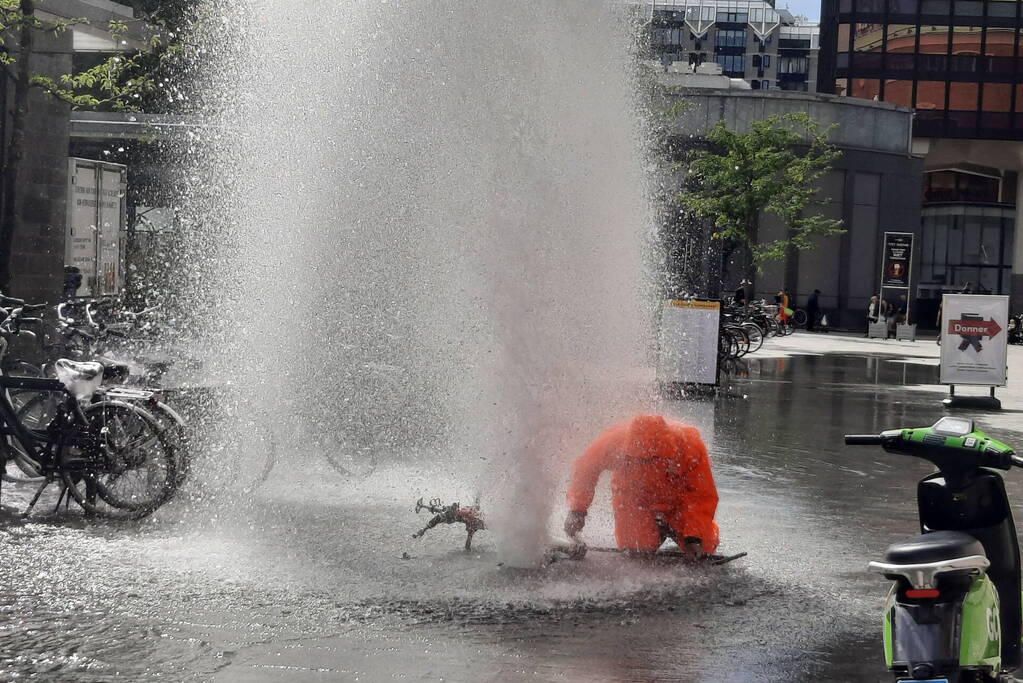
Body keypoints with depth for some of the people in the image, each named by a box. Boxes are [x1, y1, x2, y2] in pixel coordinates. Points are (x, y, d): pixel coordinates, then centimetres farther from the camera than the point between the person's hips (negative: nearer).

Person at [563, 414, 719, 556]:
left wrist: (694, 537, -32)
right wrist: (576, 511, -16)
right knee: (637, 549, -18)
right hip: (633, 502, 0)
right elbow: (584, 470, -11)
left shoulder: (690, 445, -33)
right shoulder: (616, 441, -32)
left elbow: (703, 496, -22)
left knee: (704, 546, -12)